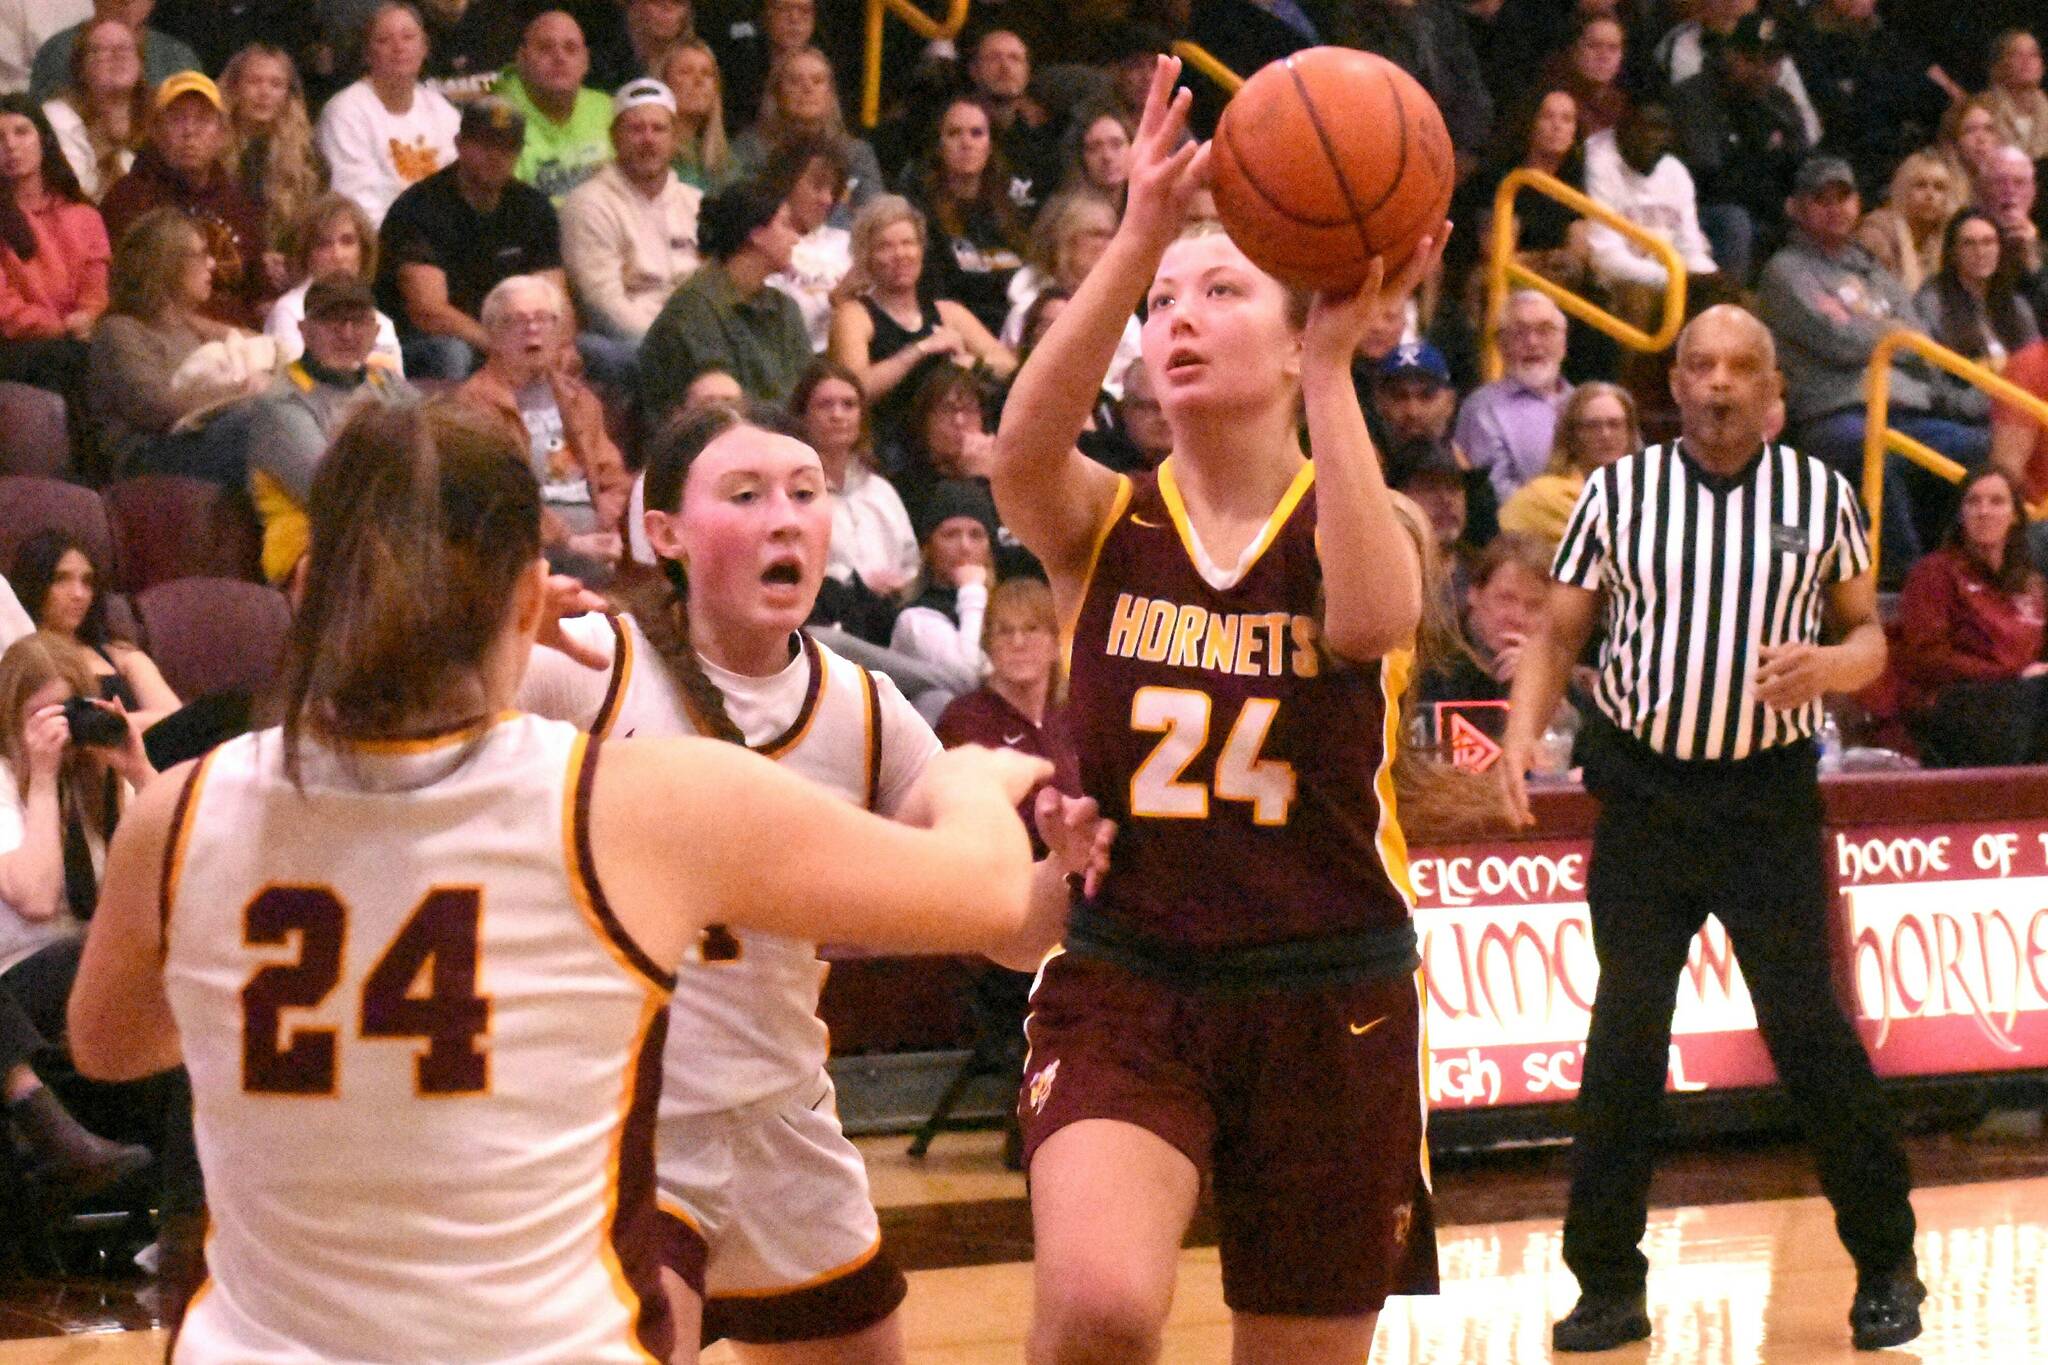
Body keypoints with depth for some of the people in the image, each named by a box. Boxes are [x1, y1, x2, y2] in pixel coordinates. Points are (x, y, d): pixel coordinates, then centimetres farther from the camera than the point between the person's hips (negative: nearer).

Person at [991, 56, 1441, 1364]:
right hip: (1125, 982, -1)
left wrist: (1333, 365, -28)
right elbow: (1026, 444, -22)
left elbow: (1373, 618, -24)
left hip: (1331, 1004, 1)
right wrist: (1140, 235, -34)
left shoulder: (1347, 518, 1)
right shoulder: (1104, 526, 3)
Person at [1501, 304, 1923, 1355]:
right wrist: (1522, 733, -10)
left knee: (1807, 1025, -3)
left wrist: (1828, 665, -14)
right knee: (1627, 1034, -1)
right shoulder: (1618, 493, 3)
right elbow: (1559, 635, 7)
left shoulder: (1822, 497, 2)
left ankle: (1885, 1267, 11)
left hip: (1769, 795, -1)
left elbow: (1868, 638, 9)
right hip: (1645, 793, 1)